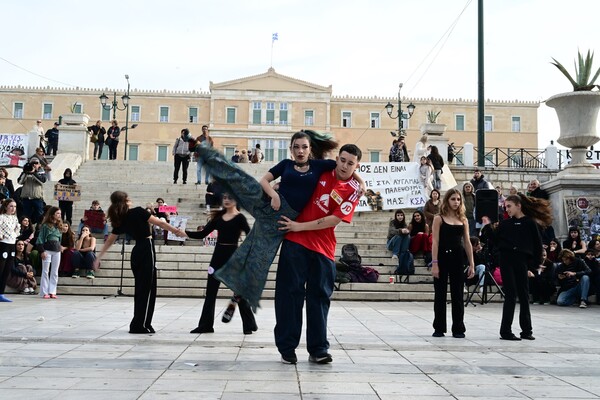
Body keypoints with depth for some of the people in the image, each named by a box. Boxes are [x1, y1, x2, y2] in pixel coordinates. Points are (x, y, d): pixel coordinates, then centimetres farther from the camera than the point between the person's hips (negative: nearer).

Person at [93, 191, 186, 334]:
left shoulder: (119, 220, 8)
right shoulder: (138, 211, -8)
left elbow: (109, 241, 14)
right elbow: (160, 223, -8)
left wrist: (98, 258, 23)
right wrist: (177, 231, 0)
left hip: (136, 253, 6)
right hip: (147, 251, -6)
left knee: (140, 289, 14)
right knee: (148, 289, 0)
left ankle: (138, 324, 19)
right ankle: (141, 325, 1)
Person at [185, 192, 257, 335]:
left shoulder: (239, 218, -5)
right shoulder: (219, 217, 10)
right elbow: (202, 234, 9)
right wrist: (184, 232, -2)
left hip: (232, 255, -5)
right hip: (218, 254, 6)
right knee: (210, 291, 7)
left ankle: (249, 325, 10)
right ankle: (205, 325, 15)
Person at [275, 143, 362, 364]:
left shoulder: (354, 189, -4)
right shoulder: (322, 171, 2)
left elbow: (334, 220, -10)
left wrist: (299, 226, -12)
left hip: (323, 248, 0)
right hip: (295, 240, 0)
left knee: (320, 296, 5)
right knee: (291, 292, -1)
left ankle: (318, 349, 15)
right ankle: (287, 348, 6)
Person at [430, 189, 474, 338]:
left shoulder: (463, 220, 10)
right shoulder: (439, 218, -1)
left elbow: (467, 243, 9)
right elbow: (435, 242, -7)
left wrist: (472, 263, 3)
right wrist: (434, 263, -14)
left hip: (458, 259, 3)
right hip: (443, 258, -3)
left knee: (457, 295, 6)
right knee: (440, 294, 5)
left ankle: (458, 328, 13)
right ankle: (439, 328, 15)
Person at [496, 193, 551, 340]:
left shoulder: (529, 223, 2)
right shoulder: (504, 223, 9)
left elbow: (537, 244, 2)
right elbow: (495, 241, 9)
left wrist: (535, 263, 0)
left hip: (521, 262, -1)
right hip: (506, 261, 1)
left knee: (524, 295, 8)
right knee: (511, 295, -2)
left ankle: (526, 330, 18)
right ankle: (506, 331, 1)